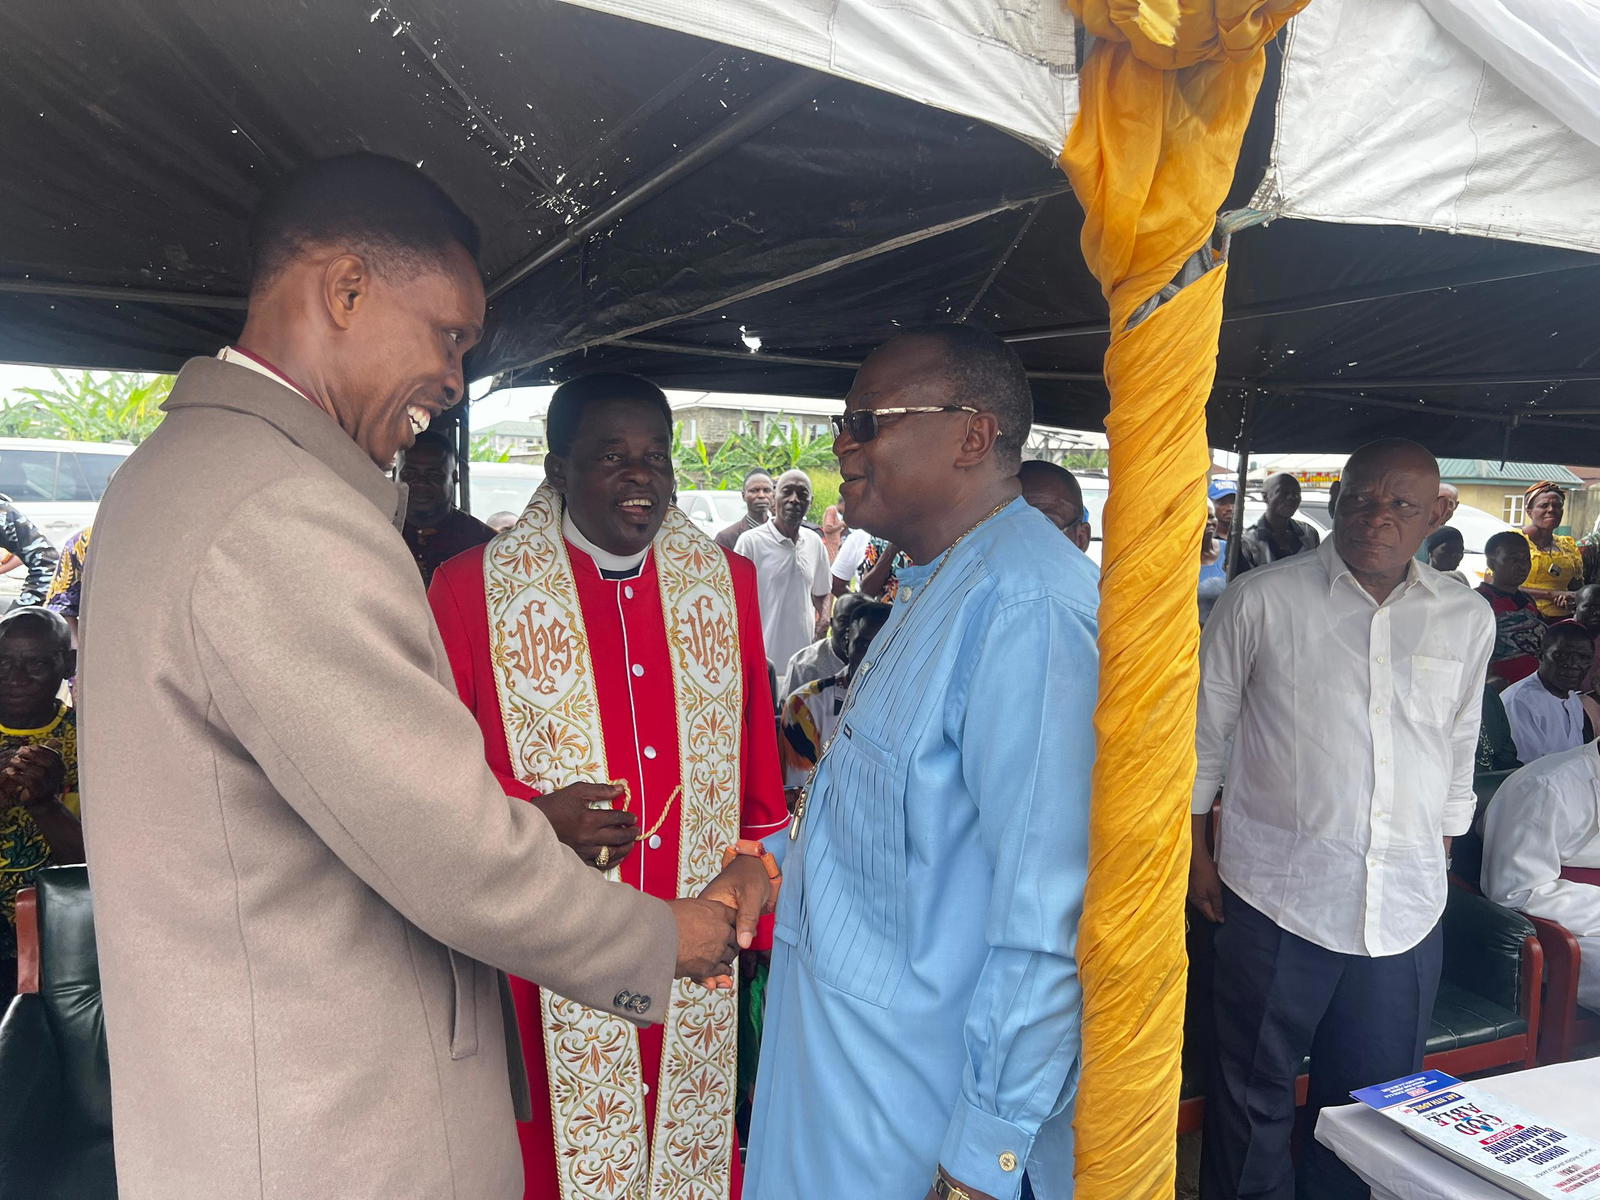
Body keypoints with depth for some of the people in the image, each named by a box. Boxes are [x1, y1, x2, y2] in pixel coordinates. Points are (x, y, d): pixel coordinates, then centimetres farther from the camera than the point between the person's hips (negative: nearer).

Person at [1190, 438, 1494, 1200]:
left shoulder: (1466, 621, 4)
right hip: (1279, 898, -3)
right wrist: (1197, 857, 0)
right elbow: (1203, 736, 0)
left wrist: (1437, 865, 15)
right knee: (1254, 1094, 11)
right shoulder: (1260, 601, -7)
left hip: (1405, 910, 4)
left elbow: (1459, 755, 15)